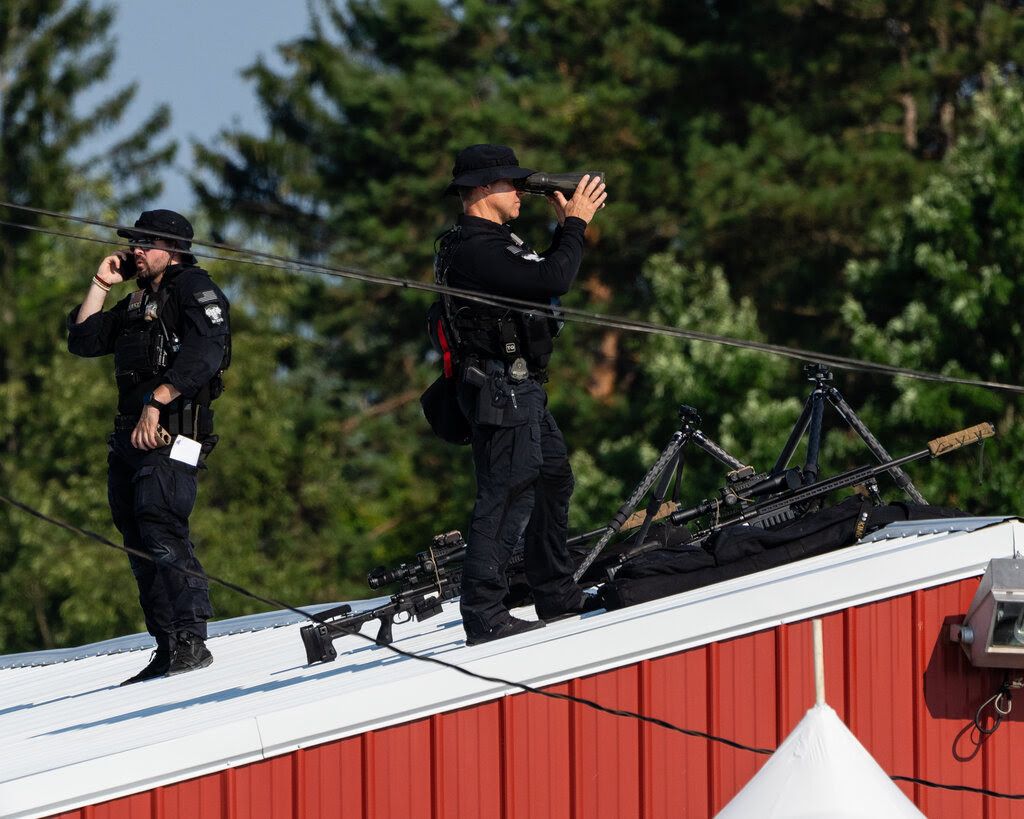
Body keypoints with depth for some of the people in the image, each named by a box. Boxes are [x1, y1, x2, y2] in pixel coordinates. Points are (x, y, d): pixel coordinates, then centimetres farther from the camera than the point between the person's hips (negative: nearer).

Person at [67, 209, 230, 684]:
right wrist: (101, 285, 17)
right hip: (130, 435, 9)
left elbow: (204, 355, -18)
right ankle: (168, 649, 8)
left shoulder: (195, 290, -2)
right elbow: (83, 341, 23)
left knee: (162, 531, -21)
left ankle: (191, 641, -24)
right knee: (139, 543, 6)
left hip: (172, 433, -9)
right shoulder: (137, 304, 25)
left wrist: (156, 401, -24)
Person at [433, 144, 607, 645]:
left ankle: (557, 597, 31)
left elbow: (549, 276, 22)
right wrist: (575, 225, -14)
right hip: (500, 391, -11)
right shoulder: (475, 250, -20)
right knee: (508, 496, -11)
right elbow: (553, 280, -27)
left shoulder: (494, 242, 15)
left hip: (521, 388, 11)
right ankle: (483, 617, -11)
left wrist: (568, 225, 13)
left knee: (552, 481, 20)